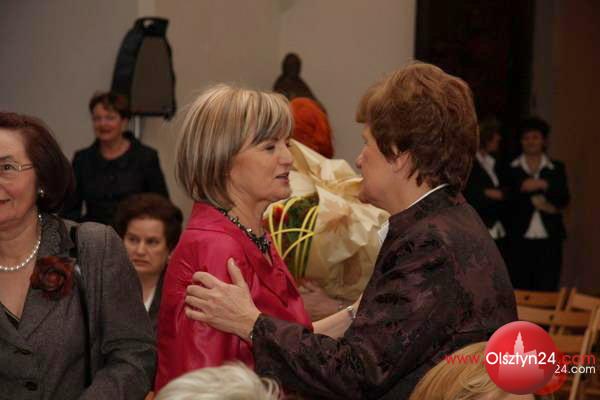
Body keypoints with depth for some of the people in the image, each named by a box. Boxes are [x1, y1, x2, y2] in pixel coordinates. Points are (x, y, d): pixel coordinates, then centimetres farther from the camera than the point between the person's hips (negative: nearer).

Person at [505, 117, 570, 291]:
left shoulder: (557, 168, 10)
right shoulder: (511, 169, 6)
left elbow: (564, 200, -1)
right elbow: (508, 201, -4)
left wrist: (544, 185, -15)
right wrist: (535, 203, -12)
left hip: (549, 242, 1)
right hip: (520, 241, -1)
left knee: (547, 294, -1)